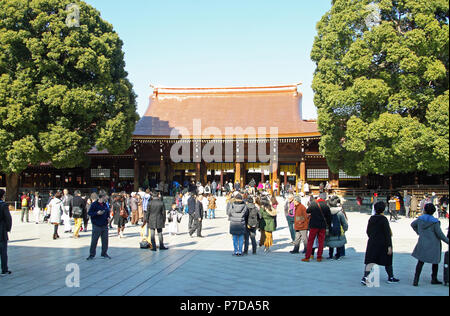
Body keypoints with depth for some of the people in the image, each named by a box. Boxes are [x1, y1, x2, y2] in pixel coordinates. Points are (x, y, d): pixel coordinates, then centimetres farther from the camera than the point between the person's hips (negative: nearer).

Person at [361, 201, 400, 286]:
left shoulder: (371, 219, 3)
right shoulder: (384, 219, -14)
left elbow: (368, 231, 10)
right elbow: (387, 233, -16)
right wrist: (389, 246, -14)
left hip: (372, 243, 4)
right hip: (383, 243, -4)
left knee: (370, 261, 1)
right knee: (387, 261, 13)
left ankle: (365, 277, -13)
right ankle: (390, 278, 27)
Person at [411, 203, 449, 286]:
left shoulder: (420, 219, -1)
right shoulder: (435, 222, -14)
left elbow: (413, 224, 17)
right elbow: (440, 234, -11)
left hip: (422, 244, 3)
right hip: (433, 244, -3)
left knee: (420, 262, 5)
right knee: (435, 262, 18)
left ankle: (416, 280, -3)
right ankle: (434, 279, 28)